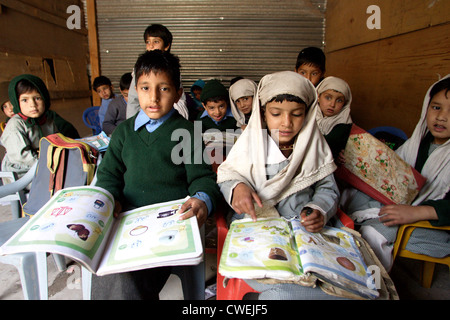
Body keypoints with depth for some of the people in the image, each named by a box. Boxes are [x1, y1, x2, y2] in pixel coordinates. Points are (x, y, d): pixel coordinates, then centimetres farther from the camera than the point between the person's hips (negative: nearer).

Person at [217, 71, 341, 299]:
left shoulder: (313, 141, 5)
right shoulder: (251, 139, -1)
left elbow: (328, 187, 8)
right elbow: (227, 175, 3)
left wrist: (319, 210, -13)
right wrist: (236, 186, -21)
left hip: (303, 228, 3)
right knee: (281, 286, -27)